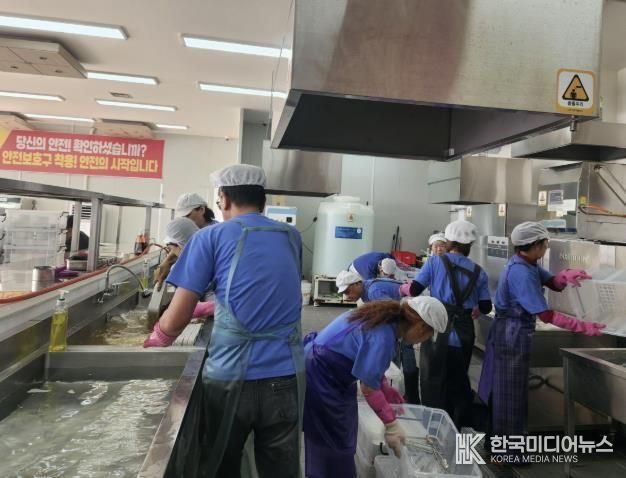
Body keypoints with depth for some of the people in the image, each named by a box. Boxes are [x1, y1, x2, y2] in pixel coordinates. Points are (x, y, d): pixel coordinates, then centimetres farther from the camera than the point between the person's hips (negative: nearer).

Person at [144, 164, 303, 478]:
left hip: (230, 376, -3)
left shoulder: (211, 237, -3)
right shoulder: (292, 237, 10)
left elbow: (176, 320, -4)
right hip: (286, 376, 3)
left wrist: (155, 341, 17)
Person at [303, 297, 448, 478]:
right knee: (335, 442, 3)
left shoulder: (386, 317, 1)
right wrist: (391, 422, -12)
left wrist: (387, 390, 4)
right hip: (319, 377, -10)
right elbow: (368, 387, -22)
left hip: (324, 370, 10)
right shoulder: (383, 337, -28)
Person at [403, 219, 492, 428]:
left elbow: (415, 290, -6)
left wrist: (402, 288, 15)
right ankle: (460, 428, 30)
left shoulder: (436, 261, -3)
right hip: (463, 334, 3)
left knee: (434, 383, 10)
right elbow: (486, 308, 4)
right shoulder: (479, 272, 6)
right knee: (459, 383, 20)